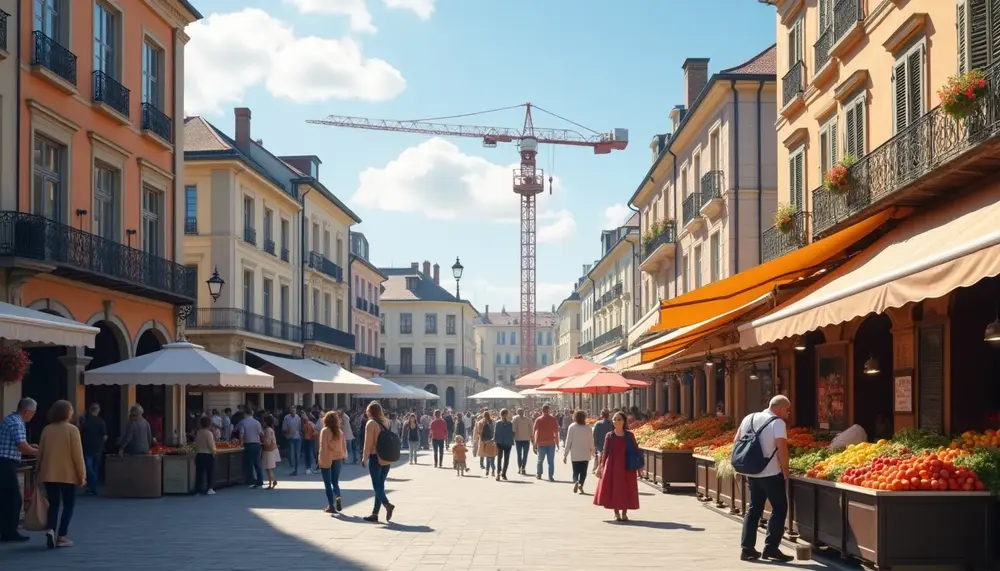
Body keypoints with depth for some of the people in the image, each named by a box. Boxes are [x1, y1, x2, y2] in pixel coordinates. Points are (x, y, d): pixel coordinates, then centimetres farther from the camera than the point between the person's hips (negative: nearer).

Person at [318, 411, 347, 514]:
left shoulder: (325, 431, -10)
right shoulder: (340, 431, 4)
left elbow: (323, 447, -13)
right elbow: (344, 446, 8)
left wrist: (320, 460, -9)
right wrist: (344, 456, 19)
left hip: (327, 459, -4)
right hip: (338, 459, 4)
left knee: (328, 483, 5)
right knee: (335, 482, 14)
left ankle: (331, 506, 2)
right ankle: (338, 497, -13)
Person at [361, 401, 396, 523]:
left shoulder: (371, 423, -10)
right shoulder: (385, 422, 8)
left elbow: (368, 443, -12)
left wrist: (364, 458, -6)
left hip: (375, 457, -6)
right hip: (387, 458, 6)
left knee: (376, 485, -3)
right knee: (380, 485, 10)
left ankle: (387, 504, -25)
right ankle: (375, 514, 12)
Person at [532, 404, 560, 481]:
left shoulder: (538, 420, -1)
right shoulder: (553, 419, -3)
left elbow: (534, 432, -1)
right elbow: (556, 432, -5)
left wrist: (534, 444, 4)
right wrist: (557, 443, 2)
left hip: (541, 443, 1)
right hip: (551, 443, -1)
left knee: (540, 460, 18)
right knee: (551, 461, 1)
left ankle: (538, 474, 27)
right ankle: (551, 477, -6)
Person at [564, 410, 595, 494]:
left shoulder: (572, 427, -6)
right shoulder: (588, 428, -3)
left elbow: (568, 441, -6)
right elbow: (591, 441, 1)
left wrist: (565, 454, -1)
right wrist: (592, 451, 17)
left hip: (575, 454, 0)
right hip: (585, 454, 0)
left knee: (576, 471, 9)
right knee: (583, 471, 9)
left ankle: (575, 481, -18)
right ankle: (581, 484, -11)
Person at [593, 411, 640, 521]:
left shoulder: (629, 436, 1)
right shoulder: (609, 436, 1)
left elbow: (636, 451, 4)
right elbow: (605, 452, 4)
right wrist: (602, 466, 0)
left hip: (626, 466, 0)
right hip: (612, 466, 0)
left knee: (626, 489, 3)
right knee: (613, 489, 0)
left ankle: (624, 513, 15)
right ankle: (616, 513, 11)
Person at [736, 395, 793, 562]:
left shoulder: (748, 419, 9)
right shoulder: (778, 423, -11)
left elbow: (736, 442, 14)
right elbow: (782, 449, -19)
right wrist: (786, 472, -9)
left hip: (751, 473, 6)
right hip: (771, 474, -6)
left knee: (754, 509, 14)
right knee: (779, 509, 5)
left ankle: (747, 548, 11)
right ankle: (771, 548, 1)